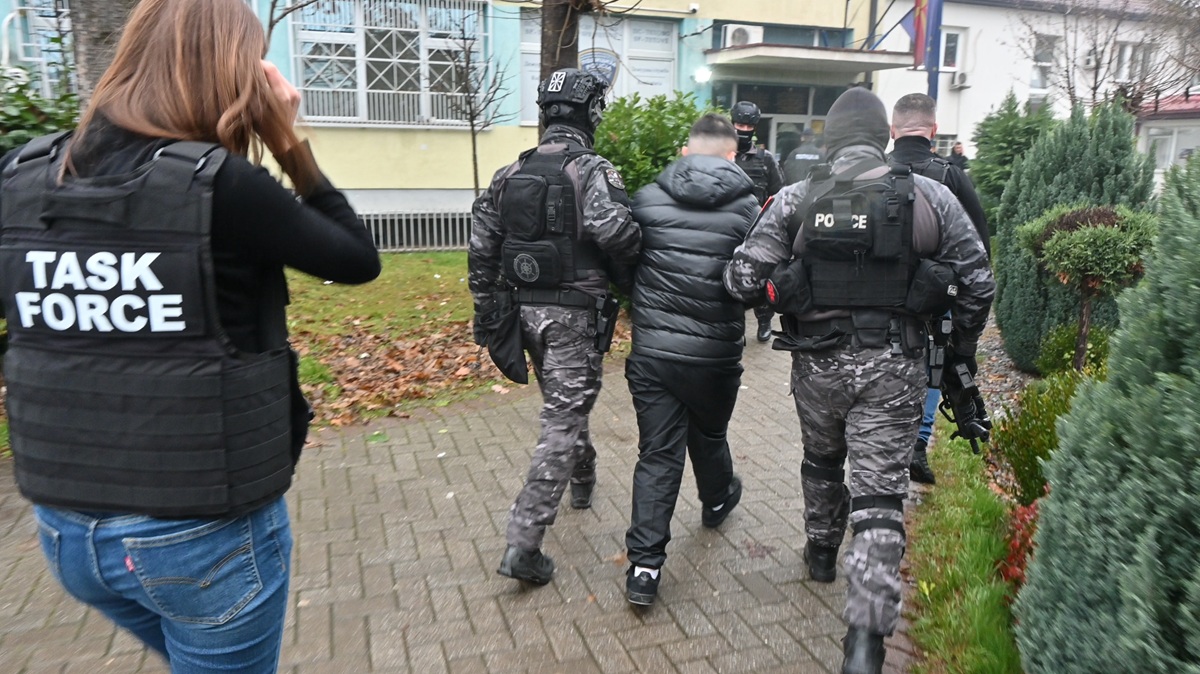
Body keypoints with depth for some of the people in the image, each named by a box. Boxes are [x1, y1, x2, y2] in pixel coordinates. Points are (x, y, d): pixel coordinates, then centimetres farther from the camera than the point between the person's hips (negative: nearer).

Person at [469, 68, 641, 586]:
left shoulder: (509, 174, 8)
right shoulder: (592, 171, -11)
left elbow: (481, 248, 8)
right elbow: (616, 233, -28)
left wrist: (485, 310, 15)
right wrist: (628, 279, -8)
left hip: (524, 309, 7)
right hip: (574, 313, -6)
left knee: (564, 403, 27)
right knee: (563, 420, -1)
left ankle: (582, 479, 49)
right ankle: (523, 542, -3)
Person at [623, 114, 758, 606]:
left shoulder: (647, 199, -1)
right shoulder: (746, 208, -4)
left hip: (651, 350, 0)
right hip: (715, 355, 0)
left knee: (657, 454, 5)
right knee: (708, 436, 25)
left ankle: (644, 565, 2)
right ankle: (717, 501, 53)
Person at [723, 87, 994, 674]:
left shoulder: (795, 199, -3)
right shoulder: (929, 197, -1)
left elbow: (743, 279, -7)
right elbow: (977, 282, 3)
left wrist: (773, 292, 16)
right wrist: (961, 352, 17)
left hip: (818, 362, 1)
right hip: (893, 367, -1)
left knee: (822, 461, 27)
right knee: (880, 496, 3)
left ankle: (822, 553, 49)